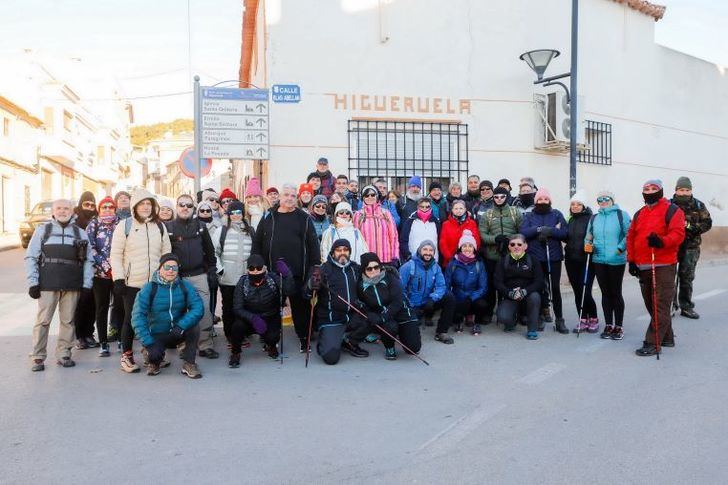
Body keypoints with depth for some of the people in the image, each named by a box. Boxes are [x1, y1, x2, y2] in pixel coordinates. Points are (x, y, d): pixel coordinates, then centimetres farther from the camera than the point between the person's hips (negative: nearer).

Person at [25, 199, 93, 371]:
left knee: (68, 321, 6)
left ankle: (63, 354, 15)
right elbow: (31, 257, 5)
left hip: (72, 285, 2)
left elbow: (88, 260, 9)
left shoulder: (80, 233, 13)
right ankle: (38, 357, 7)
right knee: (43, 320, -2)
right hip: (47, 284, -1)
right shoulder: (42, 229, 9)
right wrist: (33, 282, -4)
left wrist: (86, 284, 0)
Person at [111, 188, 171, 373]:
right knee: (131, 319, 4)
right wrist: (118, 279, -8)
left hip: (155, 282, 3)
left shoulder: (160, 226, 9)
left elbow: (166, 252, 13)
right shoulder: (124, 225, -1)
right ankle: (126, 356, 15)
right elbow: (116, 255, -2)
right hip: (132, 283, -3)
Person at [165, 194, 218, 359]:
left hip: (199, 276, 1)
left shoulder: (200, 226, 7)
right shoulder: (168, 227, 1)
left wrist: (212, 270, 7)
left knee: (204, 311, -1)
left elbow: (209, 249, 11)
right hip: (177, 277, -1)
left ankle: (206, 345, 7)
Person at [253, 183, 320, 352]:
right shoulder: (268, 218, 8)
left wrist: (315, 267, -6)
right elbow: (257, 243, 9)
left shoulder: (304, 219, 4)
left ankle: (304, 338, 19)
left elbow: (313, 244, 1)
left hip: (298, 273, -2)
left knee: (301, 306, 5)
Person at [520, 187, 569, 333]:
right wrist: (539, 229, -18)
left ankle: (559, 320, 6)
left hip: (554, 256, -1)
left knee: (555, 288, -2)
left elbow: (564, 233, -3)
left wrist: (550, 231, -17)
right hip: (536, 257, 1)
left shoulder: (557, 215, 8)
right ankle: (541, 316, 18)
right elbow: (523, 232, -7)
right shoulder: (529, 216, 9)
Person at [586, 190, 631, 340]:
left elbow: (629, 234, -9)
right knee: (605, 293, 10)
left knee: (616, 293, 3)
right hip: (599, 261, 4)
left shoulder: (621, 215, -2)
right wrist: (588, 245, -3)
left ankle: (618, 327, 13)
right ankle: (608, 325, 20)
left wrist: (620, 248, -19)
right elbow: (588, 237, 17)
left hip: (616, 261, -4)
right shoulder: (594, 218, 13)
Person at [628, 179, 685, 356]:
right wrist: (632, 260, 10)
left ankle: (652, 343, -6)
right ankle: (666, 338, 26)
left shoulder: (671, 210, -3)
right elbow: (631, 237, 17)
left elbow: (678, 233, -15)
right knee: (651, 304, 13)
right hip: (643, 267, 7)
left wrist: (662, 241, -33)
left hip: (663, 266, -7)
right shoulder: (639, 214, 17)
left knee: (660, 306, -6)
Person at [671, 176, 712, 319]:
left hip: (691, 247, 2)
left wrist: (690, 226, -12)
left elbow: (707, 223, 4)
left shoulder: (699, 206, 8)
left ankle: (686, 307, 18)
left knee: (686, 278, 8)